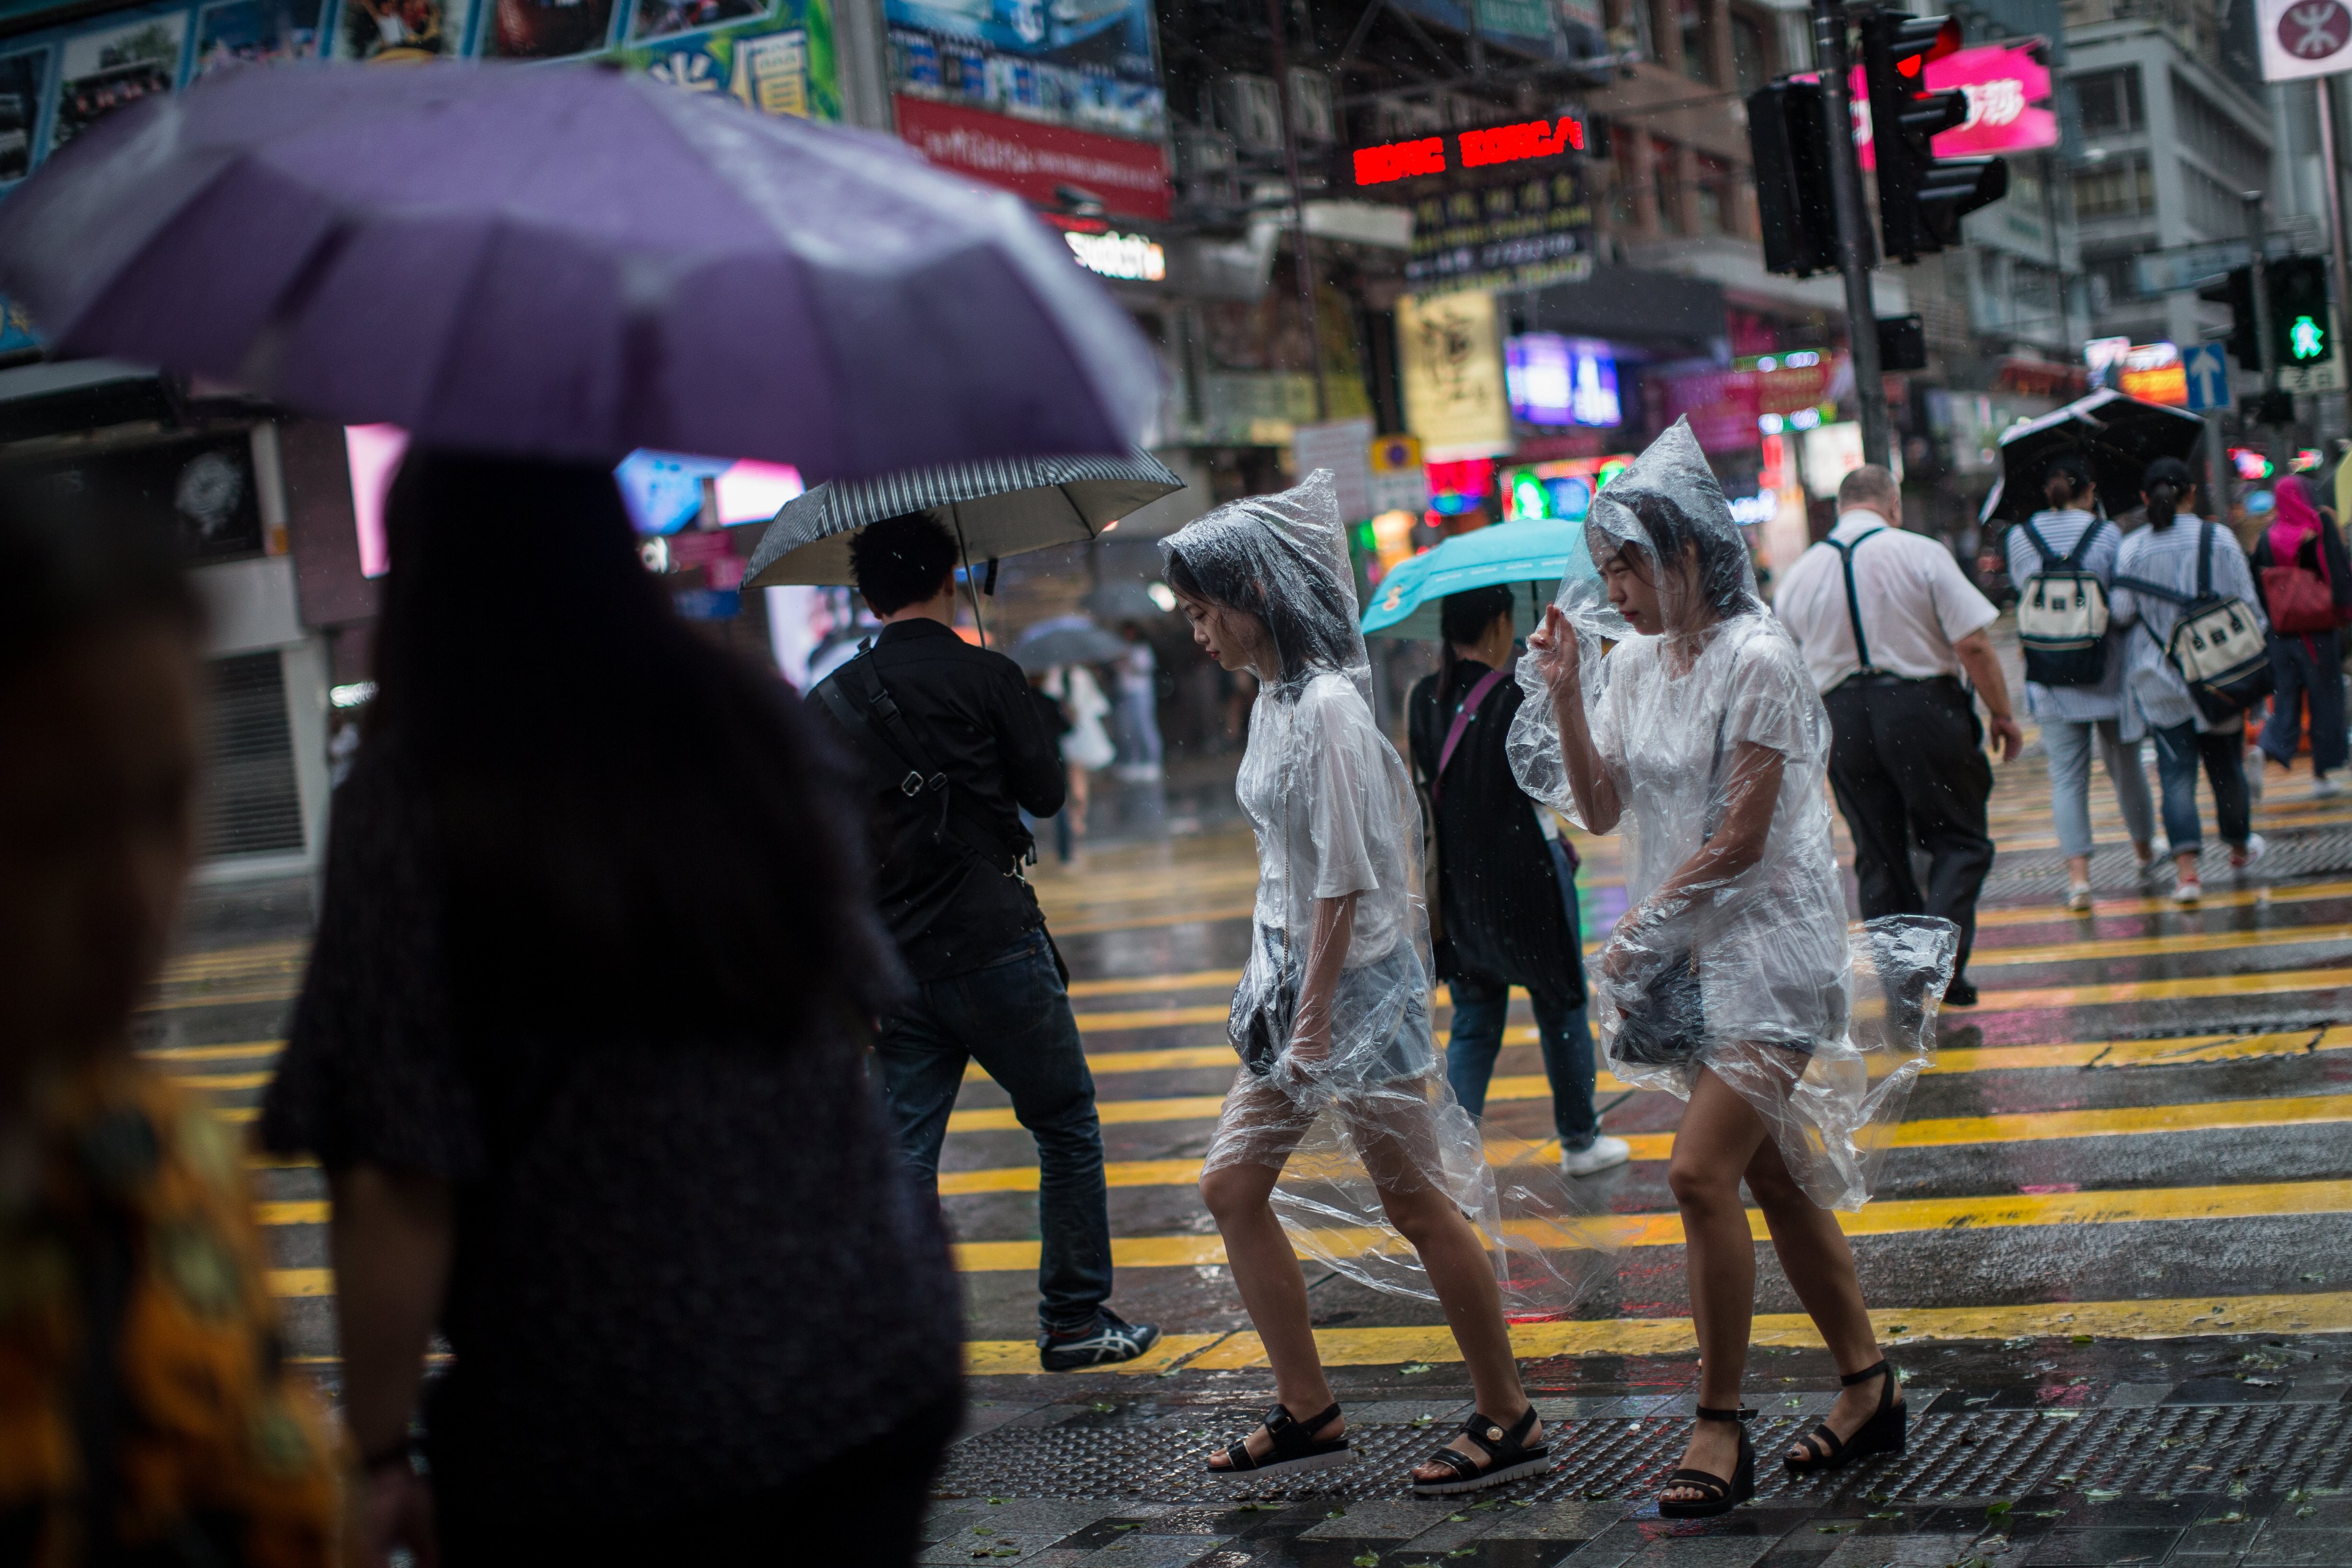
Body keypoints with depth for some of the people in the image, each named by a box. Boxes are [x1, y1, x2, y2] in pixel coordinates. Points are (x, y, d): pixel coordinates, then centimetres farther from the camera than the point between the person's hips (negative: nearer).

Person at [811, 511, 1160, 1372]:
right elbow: (1046, 792, 2)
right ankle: (1074, 1320, 15)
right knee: (1067, 1128, 11)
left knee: (904, 1161, 7)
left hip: (890, 966, 4)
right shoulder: (984, 675, -7)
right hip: (992, 944, -4)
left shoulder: (830, 702, 6)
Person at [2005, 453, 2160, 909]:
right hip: (2108, 670, -1)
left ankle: (2078, 873, -11)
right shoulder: (2107, 534, -8)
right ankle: (2145, 850, 37)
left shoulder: (2020, 537, -1)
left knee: (2067, 775, 1)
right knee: (2124, 762, 18)